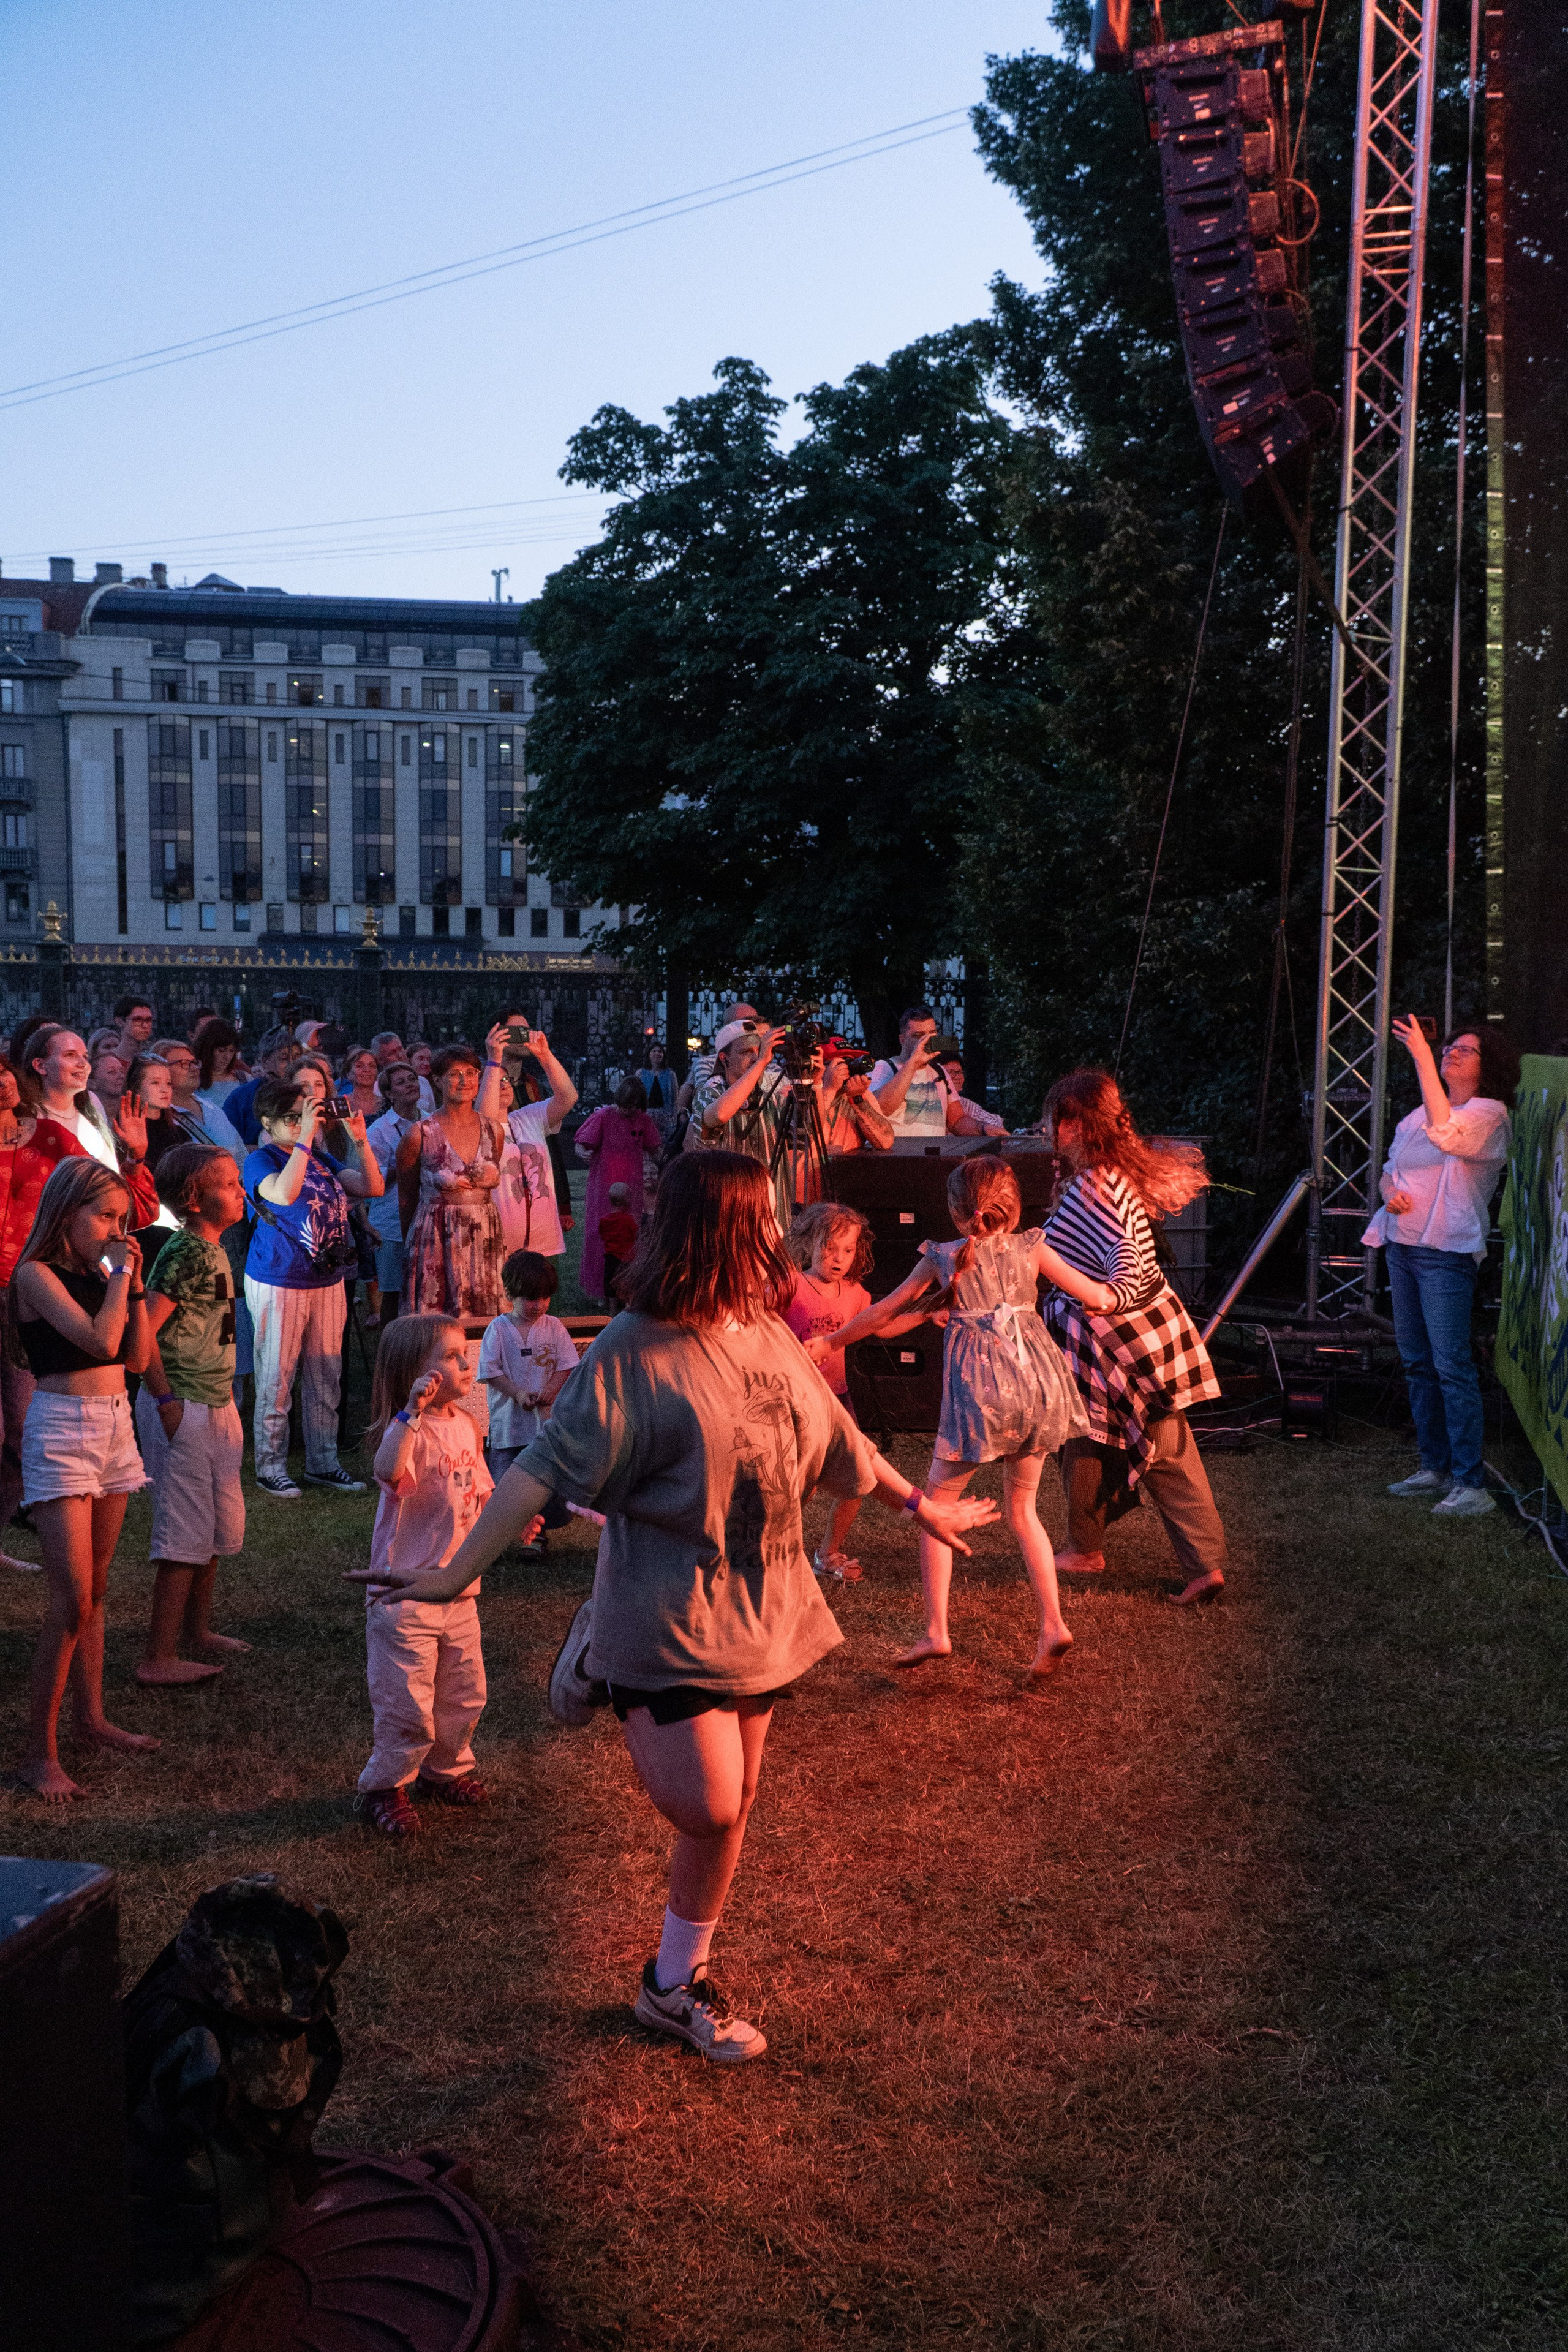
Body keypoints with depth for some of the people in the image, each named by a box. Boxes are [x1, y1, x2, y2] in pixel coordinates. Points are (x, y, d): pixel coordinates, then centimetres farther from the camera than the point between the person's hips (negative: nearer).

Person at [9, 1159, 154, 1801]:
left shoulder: (99, 1273, 10)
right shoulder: (37, 1274, -11)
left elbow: (136, 1358, 9)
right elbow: (101, 1340, -23)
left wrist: (133, 1284, 3)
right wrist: (118, 1277, -11)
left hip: (115, 1426, 7)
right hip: (62, 1430, -7)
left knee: (94, 1590, 15)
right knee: (72, 1604, -9)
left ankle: (91, 1717, 27)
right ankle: (38, 1753, 0)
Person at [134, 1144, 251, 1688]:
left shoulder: (213, 1251, 10)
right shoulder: (185, 1254, -19)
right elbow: (143, 1330, -25)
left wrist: (225, 1393, 15)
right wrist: (165, 1399, -18)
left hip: (215, 1408, 10)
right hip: (184, 1412, -10)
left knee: (219, 1529, 19)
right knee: (185, 1536, -3)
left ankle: (197, 1633, 33)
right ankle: (159, 1659, 5)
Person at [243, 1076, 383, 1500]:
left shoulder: (322, 1158, 10)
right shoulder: (260, 1161, -8)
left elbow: (372, 1187, 5)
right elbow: (284, 1193, -29)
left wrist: (359, 1139, -7)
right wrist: (305, 1137, -29)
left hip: (328, 1281, 6)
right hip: (278, 1284, -6)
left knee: (325, 1378, 12)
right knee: (276, 1380, 1)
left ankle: (323, 1463, 23)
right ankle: (270, 1469, 11)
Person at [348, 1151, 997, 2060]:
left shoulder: (770, 1337, 5)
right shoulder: (635, 1354, -18)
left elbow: (838, 1443, 19)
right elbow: (548, 1470, -19)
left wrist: (922, 1506, 27)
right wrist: (458, 1573, -24)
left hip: (760, 1611, 7)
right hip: (671, 1616, -7)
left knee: (731, 1810, 14)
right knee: (707, 1809, -11)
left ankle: (679, 1983, 30)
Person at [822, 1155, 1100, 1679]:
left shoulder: (943, 1257, 5)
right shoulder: (1032, 1248, 7)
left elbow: (882, 1313, 14)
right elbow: (1099, 1299, 9)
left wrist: (830, 1343, 28)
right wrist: (1114, 1288, 33)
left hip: (978, 1385, -3)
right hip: (1036, 1379, 3)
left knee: (937, 1505, 11)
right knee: (1022, 1508, 18)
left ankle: (936, 1631, 4)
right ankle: (1053, 1626, 9)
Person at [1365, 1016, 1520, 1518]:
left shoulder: (1489, 1114, -8)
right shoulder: (1421, 1113, 15)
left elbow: (1447, 1133, -29)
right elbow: (1390, 1169, 22)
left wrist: (1422, 1057, -30)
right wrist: (1391, 1192, -2)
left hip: (1446, 1253, -8)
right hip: (1402, 1245, 8)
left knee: (1452, 1367, -10)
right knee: (1417, 1363, 12)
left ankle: (1470, 1484, -6)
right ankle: (1434, 1467, 22)